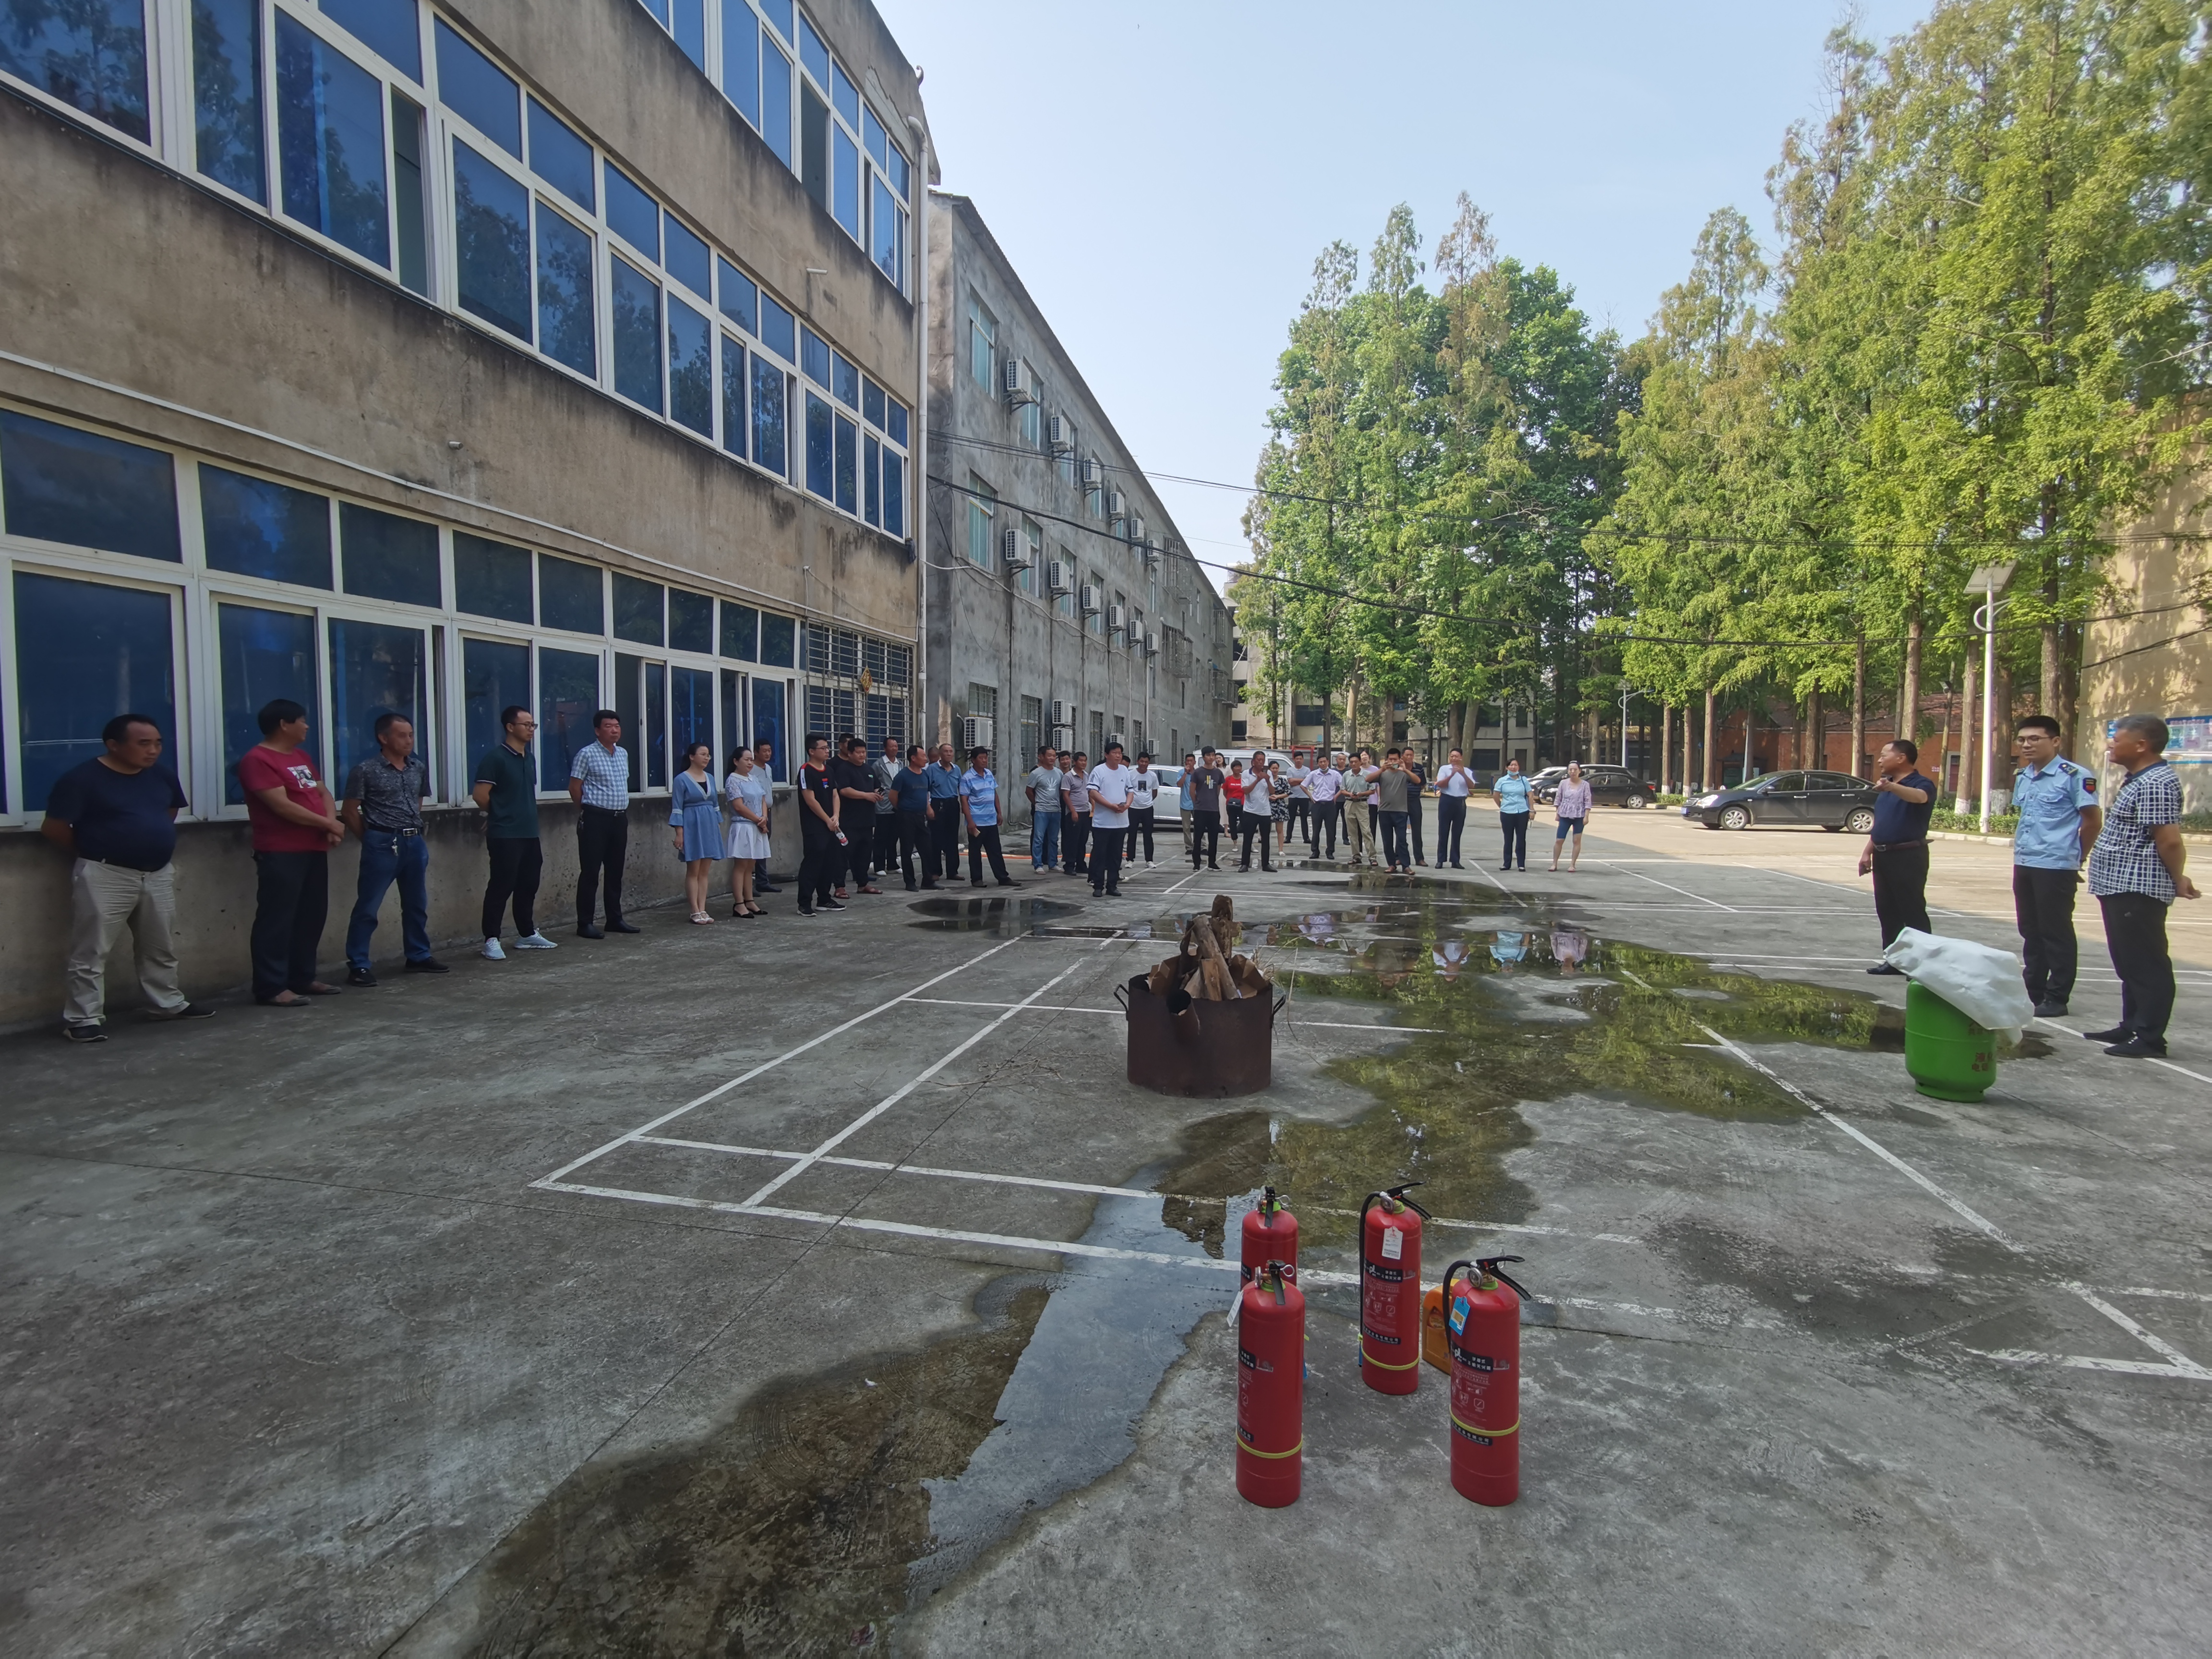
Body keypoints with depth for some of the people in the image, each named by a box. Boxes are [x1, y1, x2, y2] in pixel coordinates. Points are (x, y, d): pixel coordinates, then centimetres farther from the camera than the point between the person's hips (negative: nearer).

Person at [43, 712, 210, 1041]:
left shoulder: (163, 776, 5)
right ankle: (84, 1018, 5)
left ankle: (167, 1003, 28)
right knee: (91, 951, -1)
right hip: (105, 875, -6)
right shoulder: (81, 779, -13)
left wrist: (153, 843, 14)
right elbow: (54, 829, -9)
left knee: (161, 947, 16)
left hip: (159, 874, 6)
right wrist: (94, 852, 3)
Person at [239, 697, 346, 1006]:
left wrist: (331, 824, -3)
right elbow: (282, 806, -18)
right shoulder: (257, 760, -11)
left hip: (314, 849, 9)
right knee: (277, 919, -6)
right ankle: (272, 988, -4)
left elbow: (322, 792, 17)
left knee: (311, 916, 12)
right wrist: (328, 824, -10)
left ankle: (303, 978, 20)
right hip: (281, 854, -9)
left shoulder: (302, 757, 17)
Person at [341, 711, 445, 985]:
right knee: (368, 907, -2)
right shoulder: (365, 770, -8)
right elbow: (349, 811, -4)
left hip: (415, 842, 6)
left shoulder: (419, 767, 8)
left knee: (416, 904, 14)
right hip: (382, 844, -6)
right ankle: (358, 966, 3)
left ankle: (419, 957, 26)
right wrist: (372, 838, 0)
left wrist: (414, 831, 13)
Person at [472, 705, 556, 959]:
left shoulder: (528, 757, 13)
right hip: (505, 835, -8)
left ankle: (527, 934, 24)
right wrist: (499, 814, 2)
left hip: (529, 833, 8)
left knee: (528, 885, 13)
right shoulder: (495, 756, -10)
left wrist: (526, 814, 14)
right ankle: (491, 940, 2)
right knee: (501, 886, -5)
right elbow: (480, 795, -13)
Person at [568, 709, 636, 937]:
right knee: (590, 872, -4)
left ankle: (615, 919, 21)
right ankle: (584, 924, 1)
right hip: (595, 819, -7)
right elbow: (575, 787, -4)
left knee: (616, 871, 12)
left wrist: (622, 810, 17)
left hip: (620, 818, 7)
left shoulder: (623, 754, 13)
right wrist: (588, 810, 5)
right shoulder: (587, 754, -7)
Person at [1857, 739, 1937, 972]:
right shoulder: (1886, 787, 17)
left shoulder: (1922, 784, -9)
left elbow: (1919, 797, -34)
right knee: (1887, 911, 11)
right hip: (1883, 856, 8)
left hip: (1908, 856, -8)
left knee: (1913, 911, -6)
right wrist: (1868, 852, 16)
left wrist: (1891, 787, -53)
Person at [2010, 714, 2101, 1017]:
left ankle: (2056, 998, 9)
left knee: (2057, 934, 1)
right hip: (2023, 865, 7)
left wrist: (2076, 859, 2)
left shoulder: (2075, 776, -10)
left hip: (2056, 867, -7)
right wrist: (2022, 848, 13)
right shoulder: (2022, 777, 12)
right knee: (2030, 931, 14)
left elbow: (2093, 819, -6)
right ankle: (2032, 992, 23)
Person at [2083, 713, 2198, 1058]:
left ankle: (2150, 1038, 2)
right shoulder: (2140, 779, 15)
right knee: (2129, 963, 17)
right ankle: (2131, 1027, 27)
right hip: (2121, 887, 11)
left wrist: (2178, 881, -9)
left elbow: (2169, 840, -21)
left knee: (2146, 965, -4)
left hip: (2138, 889, -11)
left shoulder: (2156, 783, -18)